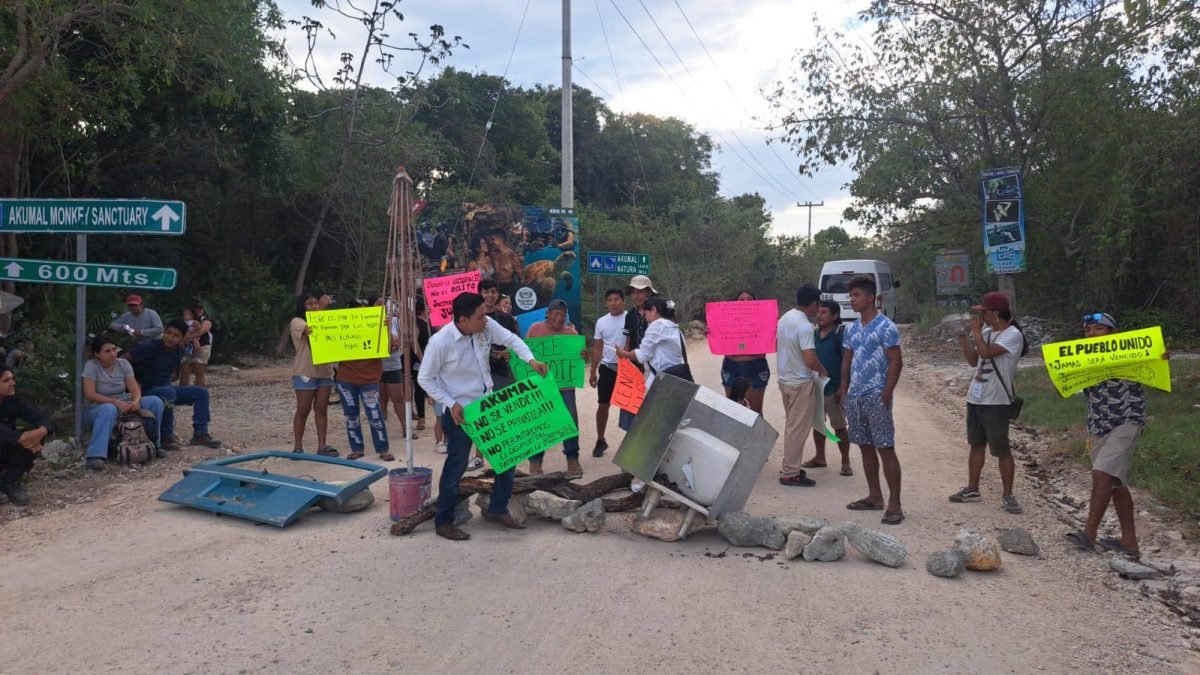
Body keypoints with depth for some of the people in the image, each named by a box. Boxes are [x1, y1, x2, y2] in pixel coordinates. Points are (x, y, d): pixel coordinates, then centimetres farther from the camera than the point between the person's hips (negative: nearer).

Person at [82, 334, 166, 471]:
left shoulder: (123, 364, 1)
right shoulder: (91, 366, -12)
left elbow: (134, 388, -8)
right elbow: (89, 394, -21)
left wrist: (136, 400, -31)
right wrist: (115, 402, -32)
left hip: (123, 405, 5)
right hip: (97, 409, -5)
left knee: (155, 402, -13)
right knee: (109, 409, -41)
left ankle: (155, 443, 0)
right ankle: (96, 456, -45)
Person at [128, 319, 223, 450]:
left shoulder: (179, 350, 0)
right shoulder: (149, 347, -20)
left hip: (167, 388, 7)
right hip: (147, 392, -7)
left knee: (201, 392, -3)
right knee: (169, 392, -38)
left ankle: (200, 434, -7)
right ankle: (166, 438, -27)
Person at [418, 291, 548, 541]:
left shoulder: (487, 326, -10)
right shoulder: (441, 342, -24)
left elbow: (510, 339, 5)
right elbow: (425, 378, -14)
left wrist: (531, 360, -11)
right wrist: (451, 404, -20)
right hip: (460, 411, -6)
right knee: (457, 465, 2)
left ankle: (498, 509, 27)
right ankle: (444, 522, 19)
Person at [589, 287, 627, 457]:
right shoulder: (601, 322, 5)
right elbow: (597, 348, 10)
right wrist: (593, 372, 9)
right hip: (608, 367, 3)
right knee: (603, 405, 6)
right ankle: (600, 440, 19)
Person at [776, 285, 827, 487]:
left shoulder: (784, 318, 5)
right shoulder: (804, 326, -22)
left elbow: (778, 346, 17)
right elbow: (810, 360, -26)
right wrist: (822, 370, -7)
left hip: (785, 379, 9)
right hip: (801, 382, -9)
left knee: (791, 425, 18)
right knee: (798, 429, -1)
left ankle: (790, 467, 25)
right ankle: (790, 474, 3)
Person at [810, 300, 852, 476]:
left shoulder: (840, 335, -12)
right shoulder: (815, 334, 7)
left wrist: (842, 388, -17)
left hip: (833, 389, -6)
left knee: (839, 427, 2)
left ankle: (846, 462, 13)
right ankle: (820, 457, 29)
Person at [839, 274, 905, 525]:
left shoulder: (886, 327, -9)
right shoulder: (851, 329, 12)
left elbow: (896, 362, -11)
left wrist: (885, 395, -17)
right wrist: (844, 391, 10)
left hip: (876, 397, -7)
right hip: (854, 397, 7)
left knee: (885, 449, -5)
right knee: (865, 447, 12)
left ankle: (894, 504, -2)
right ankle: (875, 497, 22)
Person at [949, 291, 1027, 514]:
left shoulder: (1013, 335, -15)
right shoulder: (986, 331, 9)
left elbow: (986, 353, -27)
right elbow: (974, 360, 14)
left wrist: (976, 331, -13)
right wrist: (963, 337, 5)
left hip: (995, 402, -8)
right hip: (975, 398, 8)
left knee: (1002, 450, 0)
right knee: (976, 445, 15)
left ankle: (1007, 495, 10)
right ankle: (972, 489, 25)